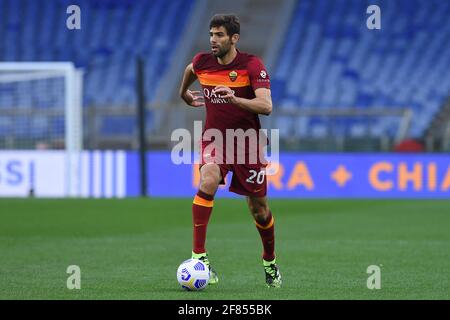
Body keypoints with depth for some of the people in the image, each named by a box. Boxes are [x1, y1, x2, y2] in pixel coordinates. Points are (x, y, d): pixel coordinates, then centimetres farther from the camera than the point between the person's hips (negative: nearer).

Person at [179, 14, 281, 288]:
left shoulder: (252, 65, -15)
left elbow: (266, 106, -26)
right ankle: (199, 255, -30)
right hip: (214, 139, 1)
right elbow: (189, 70, 24)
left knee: (259, 208, 8)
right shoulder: (202, 62, -3)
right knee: (208, 182, -29)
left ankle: (270, 262, 35)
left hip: (248, 142, -1)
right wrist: (185, 95, 37)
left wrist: (234, 98, -40)